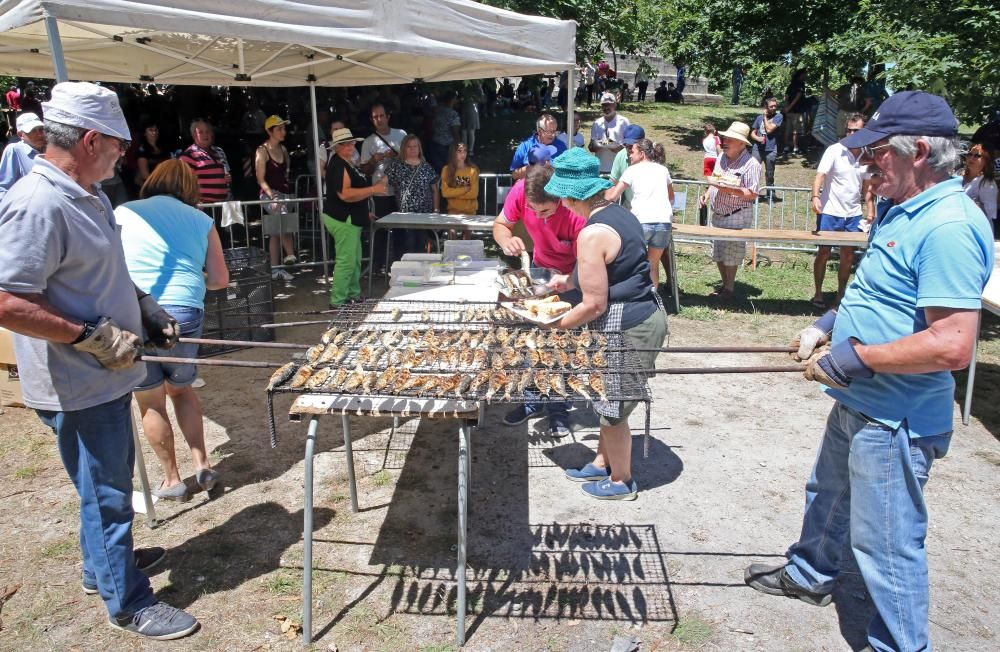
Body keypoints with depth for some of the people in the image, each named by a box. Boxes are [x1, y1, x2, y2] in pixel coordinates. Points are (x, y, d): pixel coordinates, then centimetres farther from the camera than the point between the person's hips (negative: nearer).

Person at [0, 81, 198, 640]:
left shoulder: (88, 194, 7)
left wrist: (145, 307, 10)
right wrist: (92, 336, -24)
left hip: (106, 377, 9)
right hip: (79, 389, -9)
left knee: (107, 484, 25)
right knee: (107, 493, 6)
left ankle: (103, 564, 46)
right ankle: (129, 603, 23)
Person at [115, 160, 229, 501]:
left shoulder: (122, 213, 7)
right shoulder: (201, 220, 9)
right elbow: (220, 279, 7)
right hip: (183, 313, 2)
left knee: (151, 402, 13)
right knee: (181, 388, 24)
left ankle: (172, 480, 23)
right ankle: (202, 465, 23)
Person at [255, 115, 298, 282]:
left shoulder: (283, 149, 11)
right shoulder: (262, 151, -7)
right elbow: (260, 179, -12)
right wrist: (272, 196, -24)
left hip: (285, 192, 7)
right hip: (270, 194, -7)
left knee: (282, 231, 5)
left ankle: (276, 270, 7)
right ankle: (290, 255, -26)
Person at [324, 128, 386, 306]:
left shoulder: (346, 163, 17)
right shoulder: (338, 165, -17)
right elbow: (345, 194, -28)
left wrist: (364, 212, 25)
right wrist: (374, 189, -26)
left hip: (348, 218, 11)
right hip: (342, 219, -11)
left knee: (355, 260, 18)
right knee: (346, 261, -9)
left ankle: (353, 295, 29)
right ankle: (338, 302, -4)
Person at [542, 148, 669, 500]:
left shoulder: (593, 234, -24)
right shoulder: (620, 214, 7)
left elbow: (594, 305, -22)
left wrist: (554, 325, -7)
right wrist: (570, 279, 22)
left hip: (627, 328, -10)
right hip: (646, 312, 10)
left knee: (613, 408, 8)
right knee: (608, 401, 23)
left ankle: (621, 481, 28)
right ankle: (602, 464, 41)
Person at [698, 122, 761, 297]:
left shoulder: (751, 164, -13)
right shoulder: (721, 158, 8)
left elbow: (752, 194, -16)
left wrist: (731, 191, -26)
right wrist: (706, 195, 3)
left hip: (737, 216, -7)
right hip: (717, 214, 7)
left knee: (731, 255, 0)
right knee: (718, 253, 13)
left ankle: (730, 287, 15)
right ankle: (725, 284, 29)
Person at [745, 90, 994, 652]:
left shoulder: (949, 227, -25)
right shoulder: (905, 212, 7)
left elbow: (952, 346, -31)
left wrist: (856, 357, -24)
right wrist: (829, 325, 5)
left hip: (894, 422, -10)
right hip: (859, 405, 11)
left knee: (887, 543, 5)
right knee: (827, 496, 29)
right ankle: (811, 574, 52)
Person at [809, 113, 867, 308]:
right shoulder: (834, 150, -8)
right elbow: (820, 175, -19)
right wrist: (815, 196, -36)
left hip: (853, 214, 4)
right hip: (830, 212, -4)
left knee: (848, 257, 8)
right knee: (823, 253, 1)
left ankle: (841, 295, 21)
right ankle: (818, 294, 14)